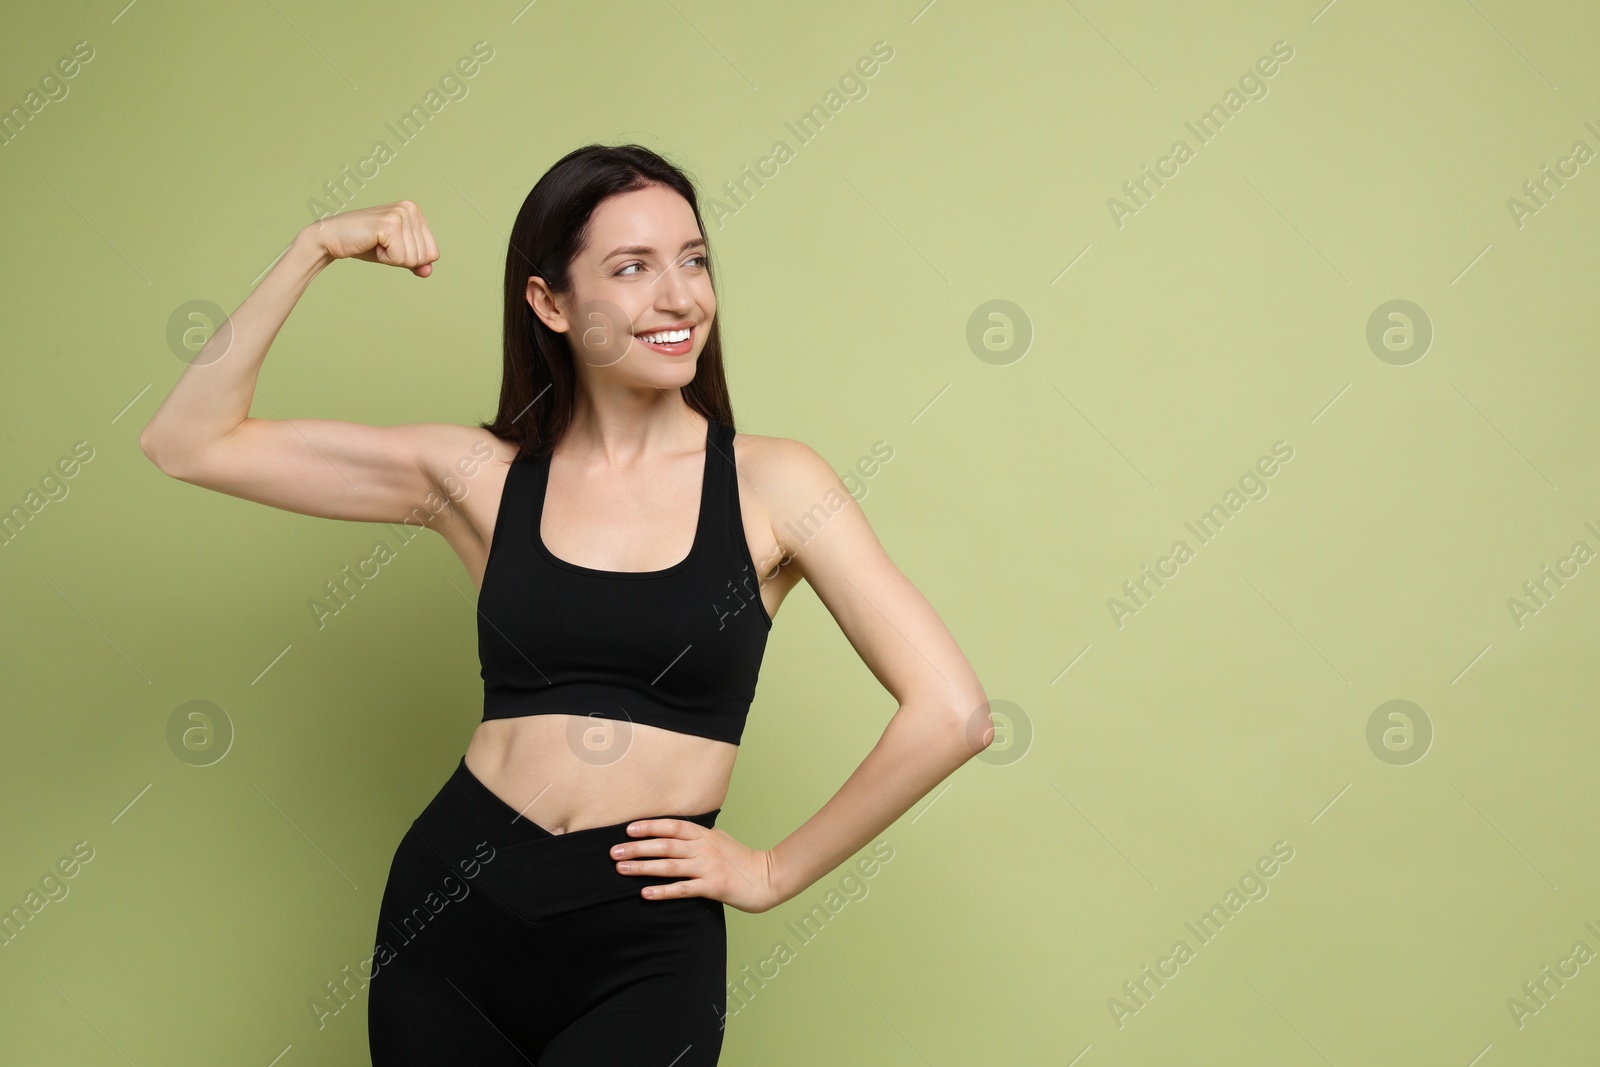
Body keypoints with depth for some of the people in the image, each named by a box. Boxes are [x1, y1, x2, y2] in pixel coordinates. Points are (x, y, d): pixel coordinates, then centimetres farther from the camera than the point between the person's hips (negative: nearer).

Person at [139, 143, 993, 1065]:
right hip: (453, 918, 3)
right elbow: (190, 442, 2)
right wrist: (315, 252, -4)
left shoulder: (771, 485, -5)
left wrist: (776, 871, -4)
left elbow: (953, 715, -9)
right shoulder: (481, 476, 2)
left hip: (647, 951, -2)